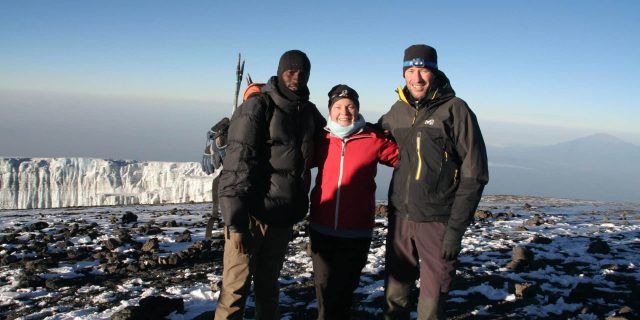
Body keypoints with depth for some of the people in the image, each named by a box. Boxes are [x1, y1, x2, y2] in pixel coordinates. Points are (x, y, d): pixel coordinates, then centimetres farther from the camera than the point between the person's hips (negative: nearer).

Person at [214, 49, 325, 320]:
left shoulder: (309, 112, 11)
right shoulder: (257, 107, -8)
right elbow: (237, 165, -15)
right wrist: (236, 221, -19)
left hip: (283, 217, 6)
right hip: (251, 214, -6)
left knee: (268, 287, 17)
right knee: (236, 287, -2)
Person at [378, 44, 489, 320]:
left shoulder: (455, 109, -9)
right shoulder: (398, 110, 6)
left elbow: (474, 174, -10)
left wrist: (456, 227, -13)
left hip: (437, 222, -4)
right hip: (400, 217, 4)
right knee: (394, 294, 14)